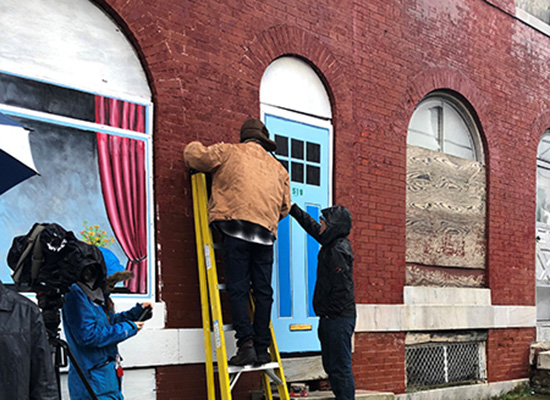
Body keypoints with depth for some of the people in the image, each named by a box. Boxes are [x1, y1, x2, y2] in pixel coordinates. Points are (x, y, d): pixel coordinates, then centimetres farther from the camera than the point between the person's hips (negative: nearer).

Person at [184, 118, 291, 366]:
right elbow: (284, 207, 24)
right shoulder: (278, 168, 25)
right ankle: (262, 348, 4)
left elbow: (195, 155, 13)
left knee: (237, 288, -5)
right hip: (266, 233, 3)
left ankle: (246, 343, -16)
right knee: (263, 290, 6)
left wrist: (195, 147, 35)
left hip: (236, 226, -3)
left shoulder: (229, 152, 13)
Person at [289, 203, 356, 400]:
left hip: (338, 319, -10)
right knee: (331, 366, 15)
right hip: (331, 319, 10)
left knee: (340, 367, -8)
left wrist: (330, 313, -16)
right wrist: (293, 209, 28)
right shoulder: (332, 244, 13)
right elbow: (312, 227, 27)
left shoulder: (338, 251, -17)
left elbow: (342, 287, -21)